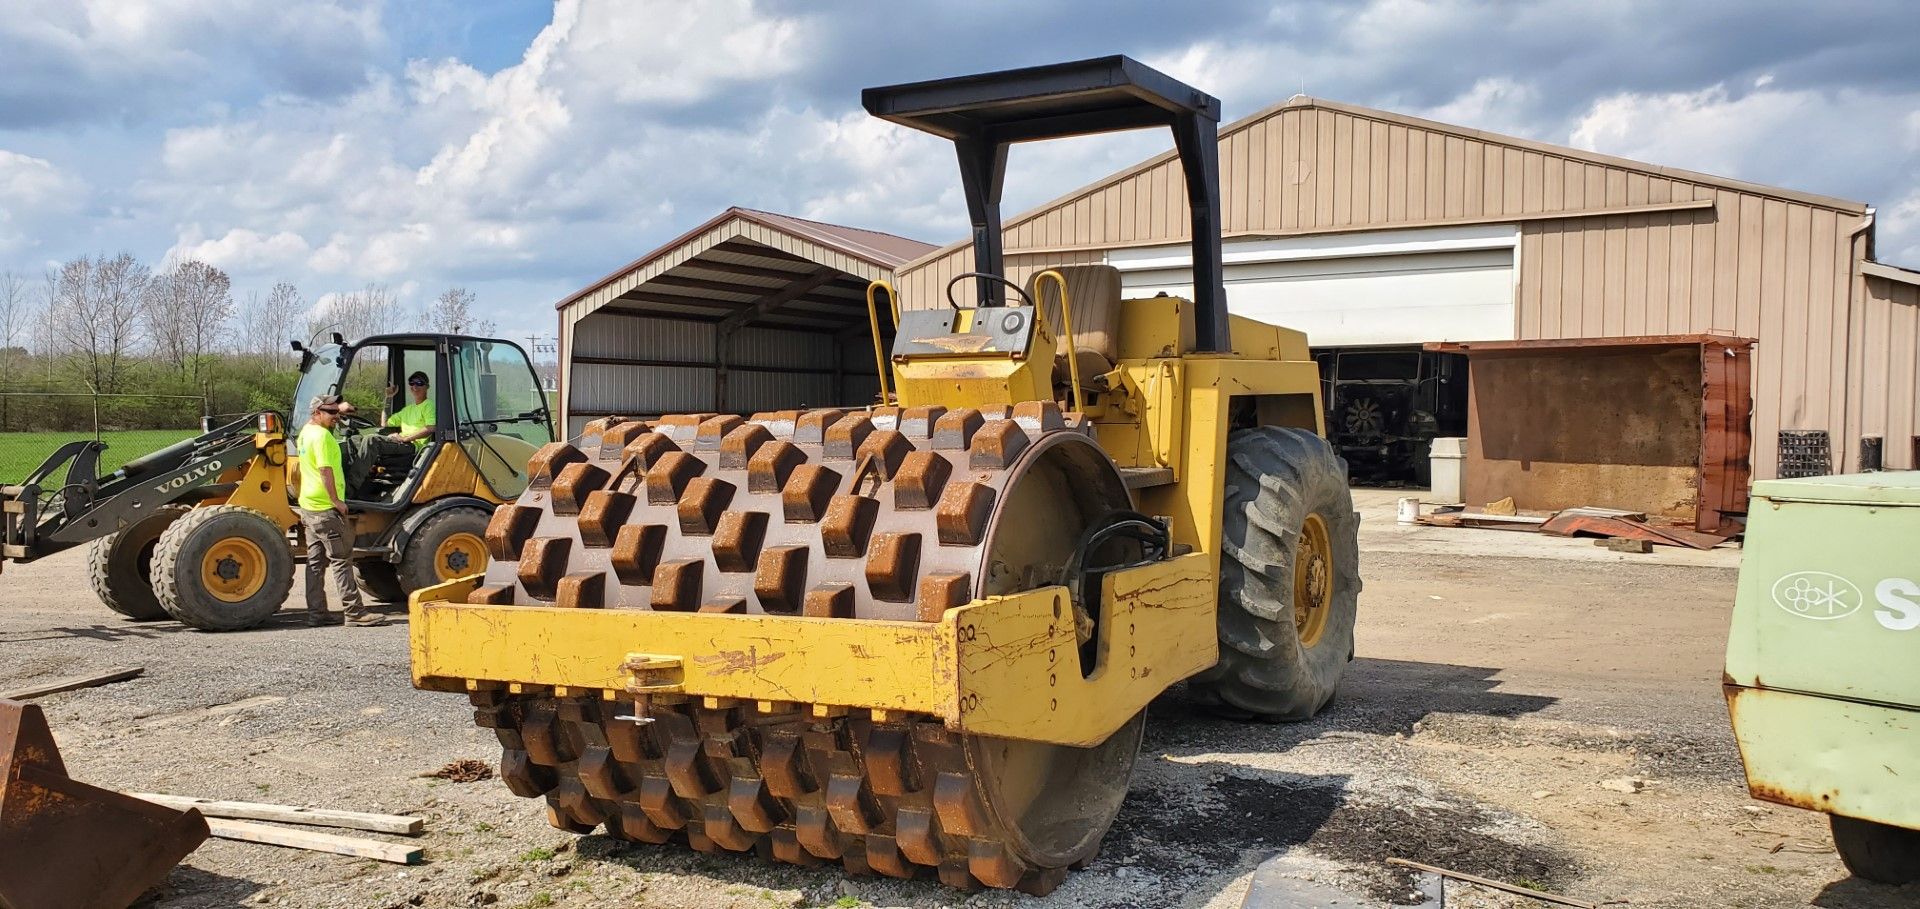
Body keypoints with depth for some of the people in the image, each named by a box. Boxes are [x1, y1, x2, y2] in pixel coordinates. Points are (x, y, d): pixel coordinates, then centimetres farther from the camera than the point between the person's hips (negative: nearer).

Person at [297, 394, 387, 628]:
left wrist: (340, 407, 37)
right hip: (326, 509, -10)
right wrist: (336, 501, -21)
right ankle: (354, 612, -8)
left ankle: (316, 612, 13)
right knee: (341, 560, -8)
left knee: (316, 562, 11)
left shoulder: (306, 431, 13)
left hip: (309, 507, 10)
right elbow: (325, 470, -23)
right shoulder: (321, 436, -16)